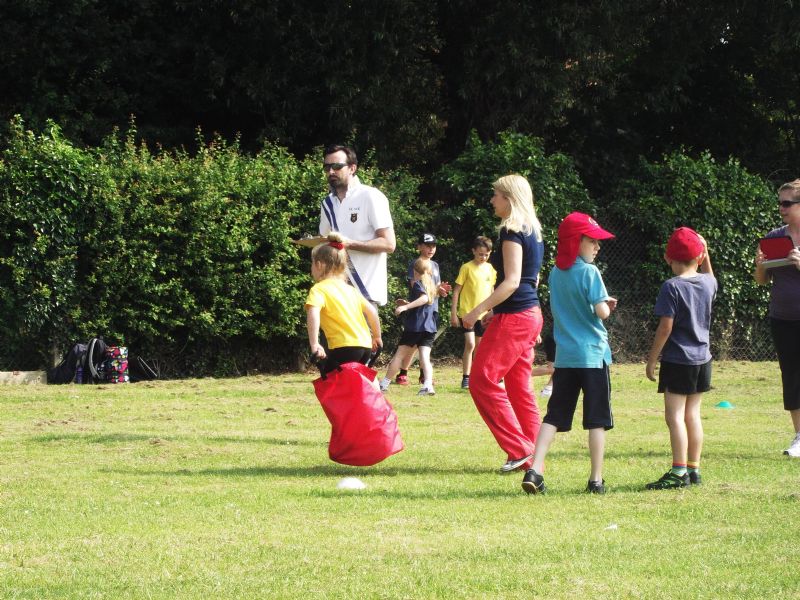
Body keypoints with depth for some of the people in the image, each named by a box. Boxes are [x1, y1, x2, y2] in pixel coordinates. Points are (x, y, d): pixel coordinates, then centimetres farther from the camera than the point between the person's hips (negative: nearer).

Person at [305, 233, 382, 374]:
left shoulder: (319, 289, 0)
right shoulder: (349, 289, 21)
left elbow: (313, 314, -19)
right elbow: (371, 311, 19)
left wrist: (314, 344, -23)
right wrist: (377, 337, 31)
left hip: (344, 347, -7)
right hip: (365, 346, 7)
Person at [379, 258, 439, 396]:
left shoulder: (418, 284, -6)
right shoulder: (430, 285, 18)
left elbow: (424, 298, -26)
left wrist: (405, 307, -30)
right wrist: (407, 304, 36)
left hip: (414, 326, -6)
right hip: (429, 327, 6)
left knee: (399, 354, 3)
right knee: (425, 357, -5)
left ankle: (385, 383, 10)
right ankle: (428, 385, -25)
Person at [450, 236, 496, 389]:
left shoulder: (490, 269, 5)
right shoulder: (467, 268, -8)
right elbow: (456, 291, -6)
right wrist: (453, 313, -9)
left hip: (483, 314, 5)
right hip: (467, 312, -5)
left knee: (479, 346, 11)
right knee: (470, 344, -15)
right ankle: (465, 378, -11)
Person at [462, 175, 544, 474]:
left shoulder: (512, 231, -14)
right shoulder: (533, 232, 15)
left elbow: (511, 281, -21)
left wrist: (478, 310, -19)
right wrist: (494, 310, 22)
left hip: (513, 318, -10)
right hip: (531, 315, 10)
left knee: (482, 380, -6)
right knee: (519, 387, 11)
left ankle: (519, 449, -8)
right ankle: (533, 457, 10)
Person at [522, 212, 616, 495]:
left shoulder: (555, 274, 10)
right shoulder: (589, 272, -12)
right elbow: (601, 312, -19)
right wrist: (606, 305, 5)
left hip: (564, 356, 6)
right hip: (592, 355, -6)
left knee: (554, 416, 7)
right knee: (597, 419, 2)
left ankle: (534, 470, -6)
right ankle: (596, 480, 3)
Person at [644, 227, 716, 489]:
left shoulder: (672, 287, -14)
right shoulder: (708, 283, 3)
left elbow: (665, 327, -16)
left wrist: (651, 359, -10)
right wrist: (706, 254, 24)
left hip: (677, 361, -7)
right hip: (702, 359, 7)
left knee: (675, 416, -6)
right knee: (692, 414, 13)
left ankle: (679, 472, -12)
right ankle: (694, 469, 17)